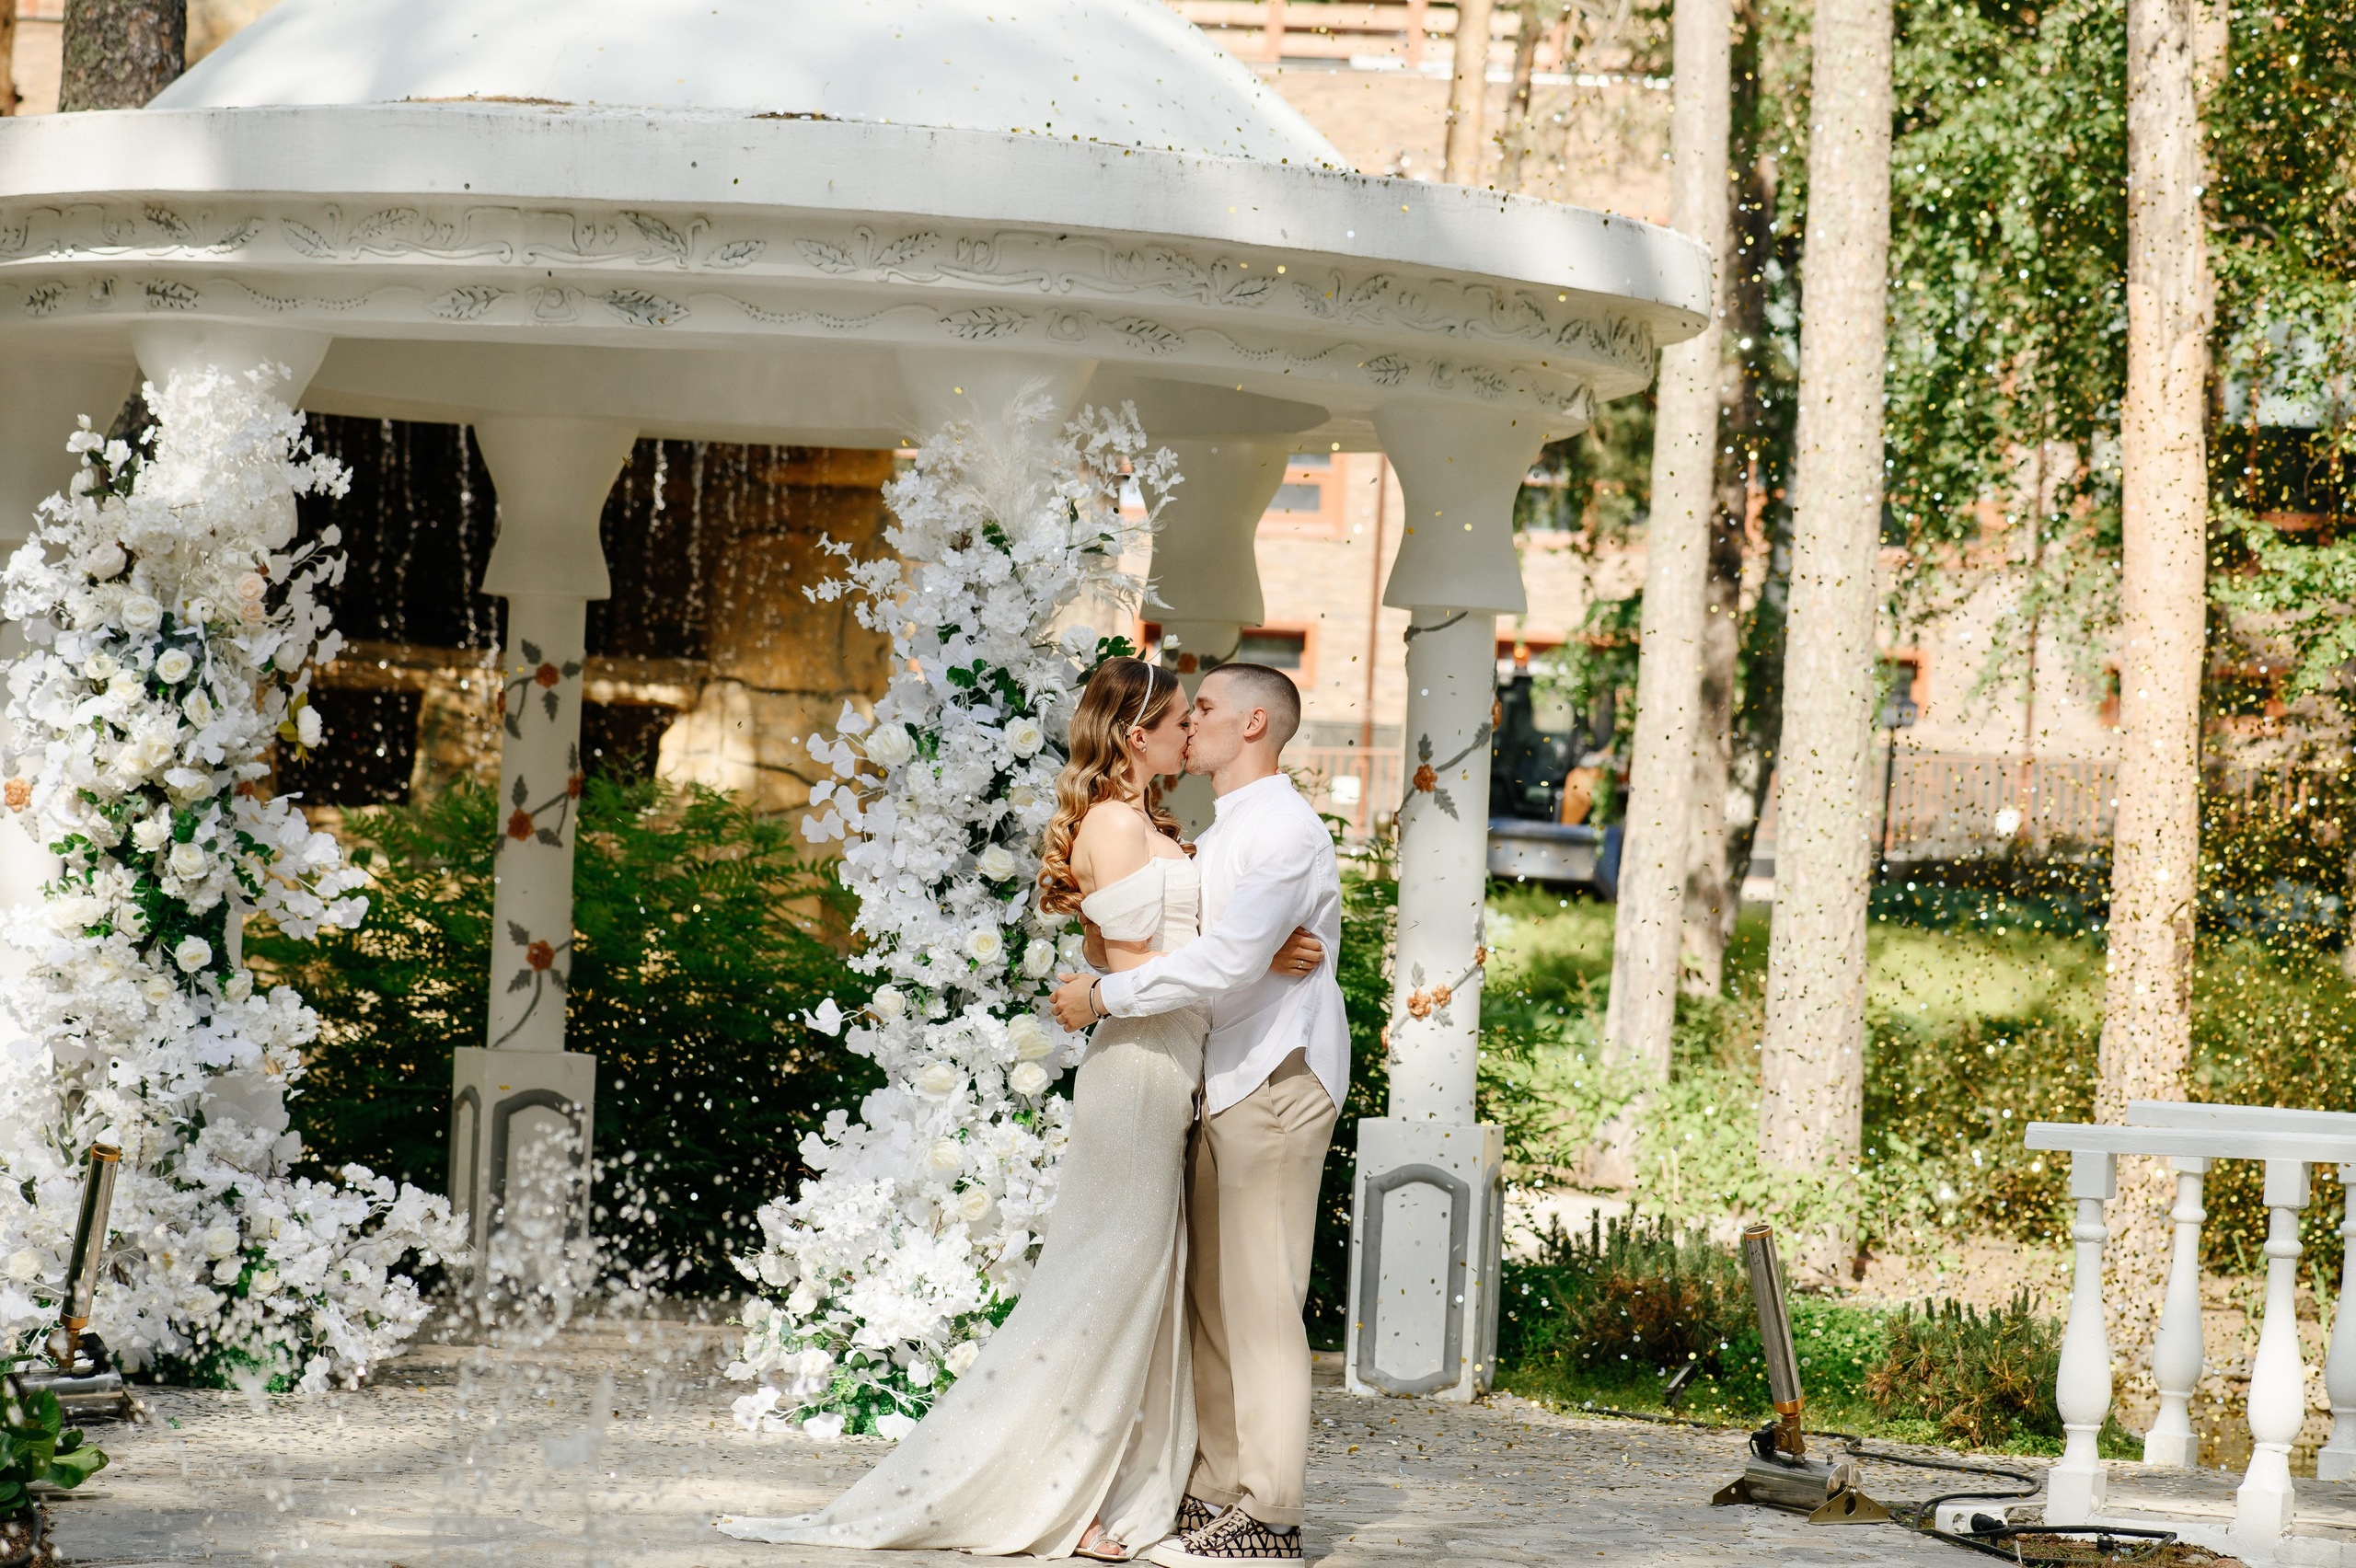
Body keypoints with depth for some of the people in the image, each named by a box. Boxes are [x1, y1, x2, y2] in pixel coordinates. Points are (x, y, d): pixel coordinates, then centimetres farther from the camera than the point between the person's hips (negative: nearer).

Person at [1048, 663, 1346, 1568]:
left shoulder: (1286, 831, -13)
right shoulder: (1218, 836, 18)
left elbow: (1226, 964, -22)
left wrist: (1104, 997, -14)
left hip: (1276, 1085, -9)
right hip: (1224, 1085, 9)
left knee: (1261, 1304, -8)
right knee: (1208, 1298, 9)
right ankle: (1215, 1490, 14)